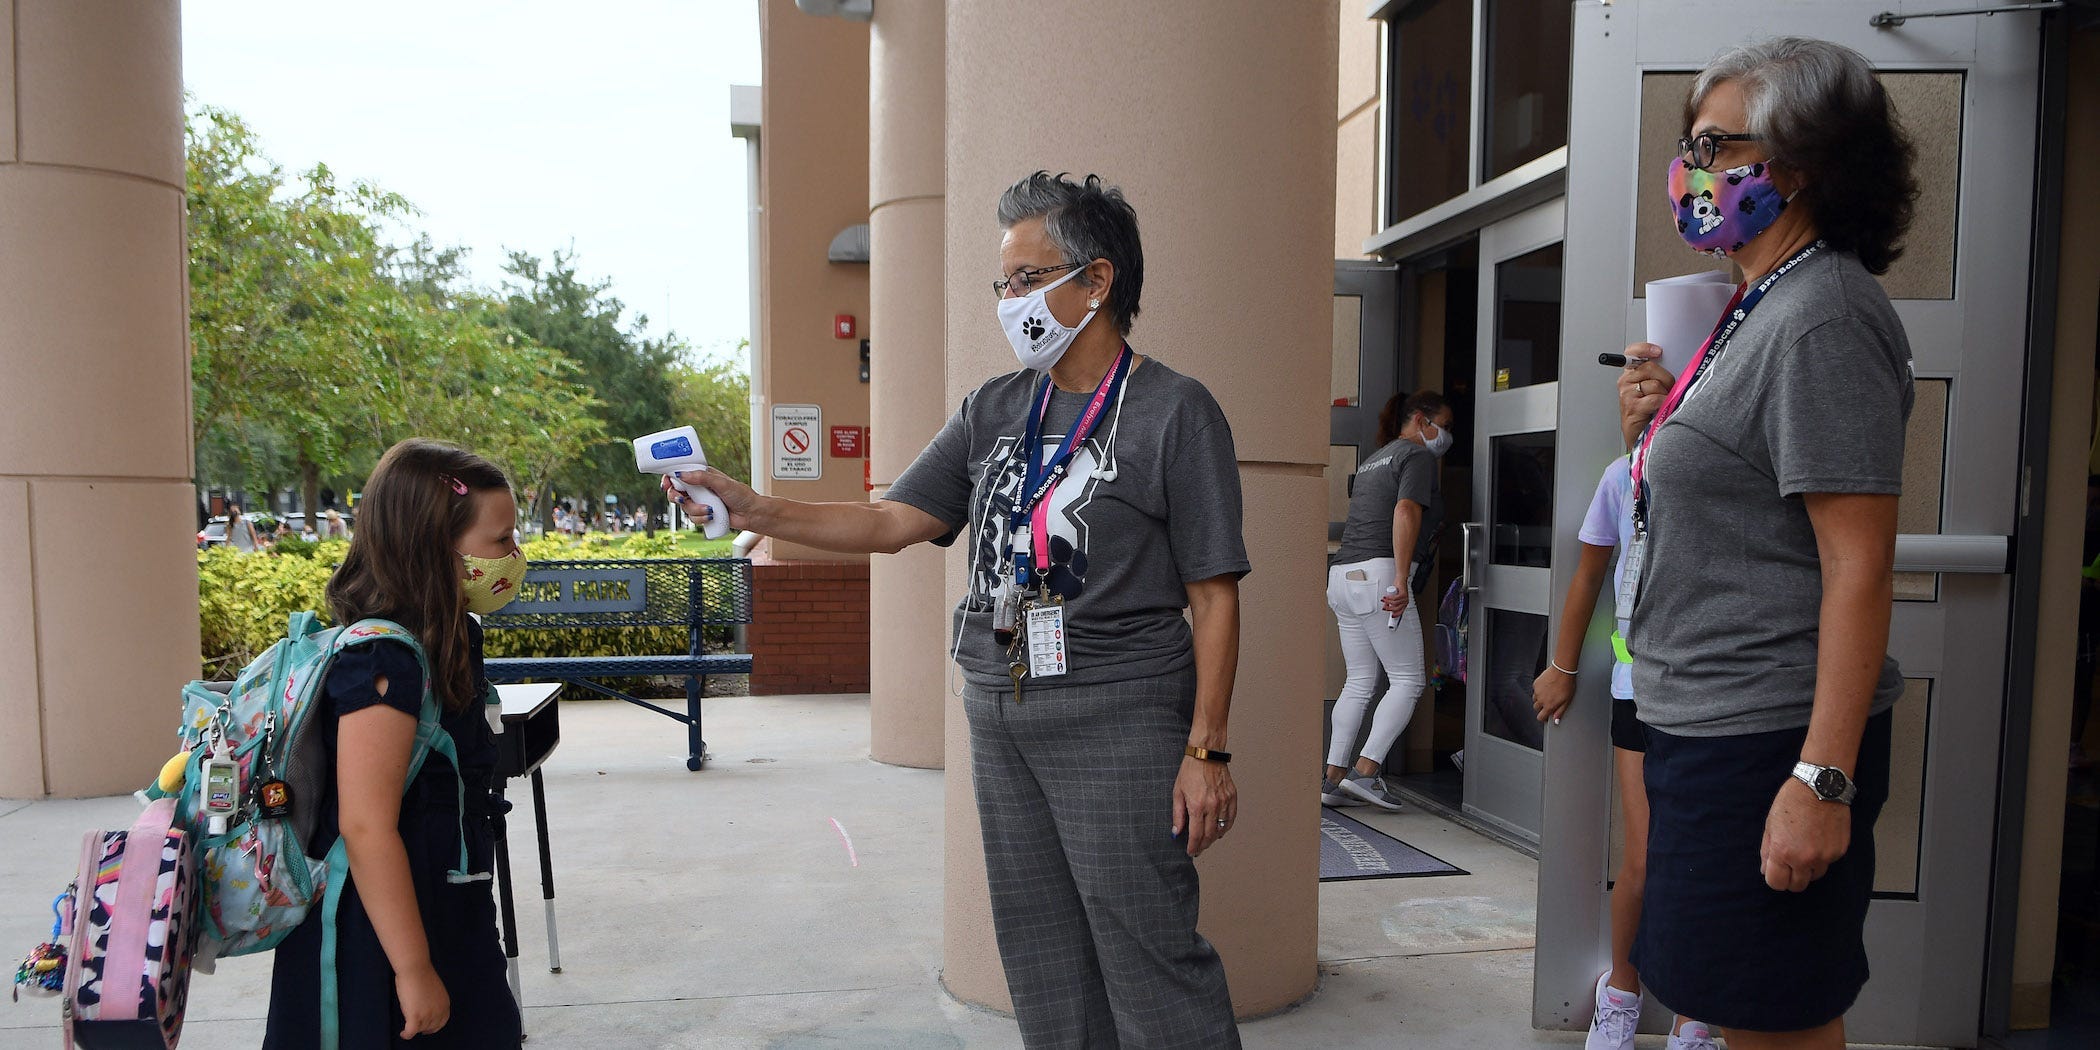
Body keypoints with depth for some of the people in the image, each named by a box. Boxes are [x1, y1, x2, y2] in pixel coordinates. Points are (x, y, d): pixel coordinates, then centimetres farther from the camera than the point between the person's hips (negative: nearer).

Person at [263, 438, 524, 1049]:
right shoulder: (385, 660, -24)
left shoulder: (445, 640, 6)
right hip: (380, 937, -9)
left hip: (442, 915, 9)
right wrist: (414, 970, -22)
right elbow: (366, 828, -25)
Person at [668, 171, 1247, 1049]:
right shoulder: (993, 410, 10)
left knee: (1149, 954, 0)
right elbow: (894, 522, 6)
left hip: (1119, 720, -6)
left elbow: (1215, 594, -9)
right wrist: (756, 511, -5)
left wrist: (1206, 749, -13)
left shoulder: (1174, 411, -8)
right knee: (1039, 955, 16)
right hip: (999, 714, 6)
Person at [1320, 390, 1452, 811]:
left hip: (1342, 574, 9)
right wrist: (1401, 579, -24)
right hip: (1378, 574, -9)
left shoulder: (1373, 459, 26)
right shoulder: (1417, 456, -1)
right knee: (1408, 679, -2)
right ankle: (1365, 771, -8)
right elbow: (1405, 512, -17)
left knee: (1360, 682, 11)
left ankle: (1332, 778, 10)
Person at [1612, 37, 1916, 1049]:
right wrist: (1656, 429, 6)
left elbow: (1860, 565, -21)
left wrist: (1824, 778, -23)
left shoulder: (1823, 319, -15)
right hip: (1708, 728, 10)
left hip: (1769, 739, -10)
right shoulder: (1762, 306, 15)